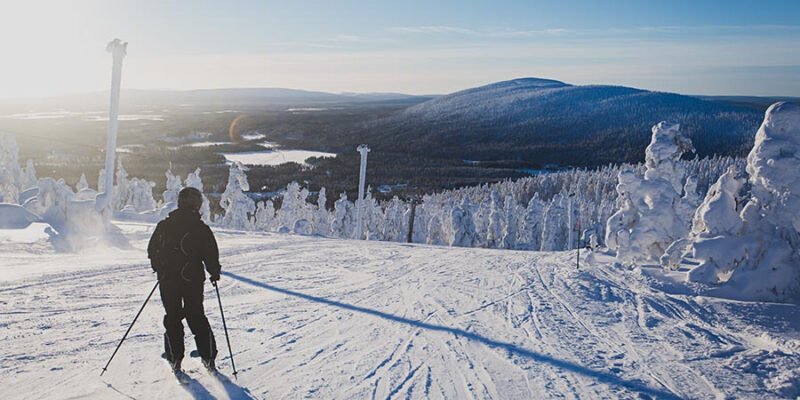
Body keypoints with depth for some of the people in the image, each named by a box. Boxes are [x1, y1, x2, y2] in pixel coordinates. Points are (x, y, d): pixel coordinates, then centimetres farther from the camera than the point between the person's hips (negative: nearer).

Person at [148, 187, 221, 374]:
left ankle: (175, 360, 8)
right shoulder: (201, 228, -9)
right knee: (197, 317, 10)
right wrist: (214, 273, 9)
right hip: (193, 280, -1)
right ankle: (208, 358, 12)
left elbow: (152, 250, 10)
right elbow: (211, 255, -8)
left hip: (167, 280, 2)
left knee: (172, 318, 11)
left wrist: (160, 270, 24)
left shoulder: (164, 225, 1)